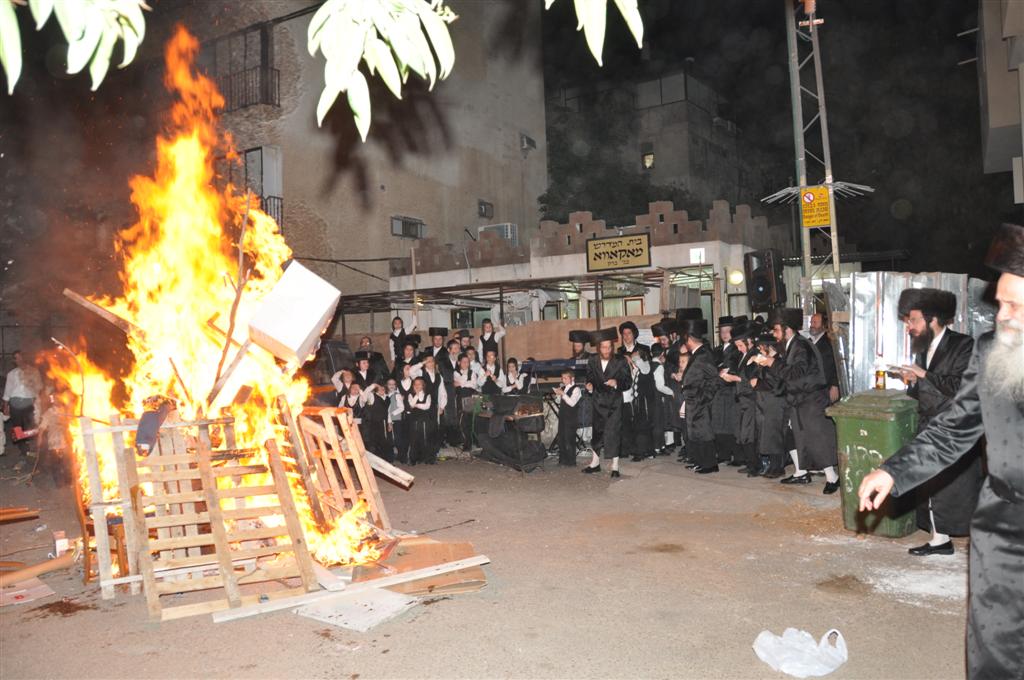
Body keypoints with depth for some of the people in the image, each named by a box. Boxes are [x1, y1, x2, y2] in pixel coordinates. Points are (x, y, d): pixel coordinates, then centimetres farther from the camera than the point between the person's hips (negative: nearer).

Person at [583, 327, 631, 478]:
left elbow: (628, 383, -7)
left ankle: (615, 467, 4)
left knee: (614, 433, -7)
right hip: (598, 403, 3)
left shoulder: (620, 361, -9)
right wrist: (589, 385, -10)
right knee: (597, 432, 14)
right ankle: (595, 463, 29)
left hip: (614, 403, -3)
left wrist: (617, 383, -25)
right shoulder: (592, 361, 0)